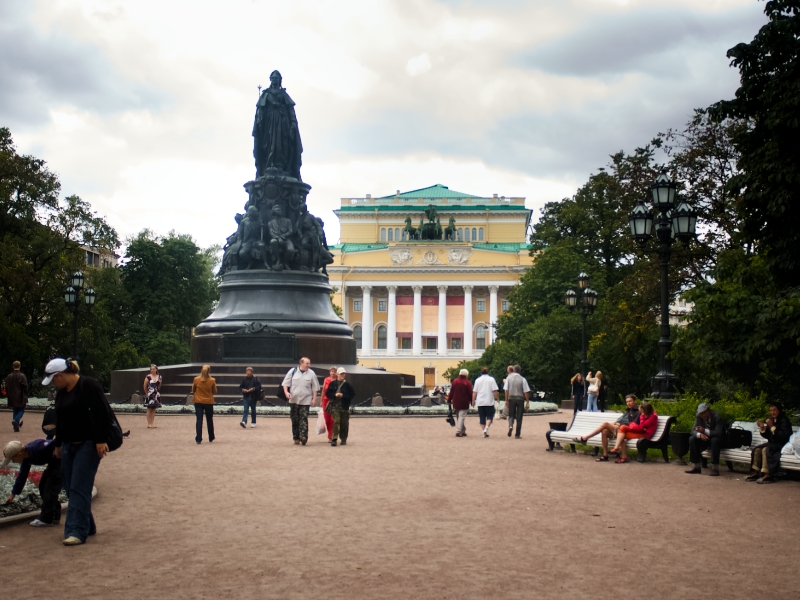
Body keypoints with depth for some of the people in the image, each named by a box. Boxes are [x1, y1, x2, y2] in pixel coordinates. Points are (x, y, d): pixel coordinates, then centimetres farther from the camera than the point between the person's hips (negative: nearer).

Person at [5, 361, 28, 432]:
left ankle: (16, 427, 9)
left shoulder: (9, 376, 2)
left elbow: (6, 388, 7)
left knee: (15, 411, 13)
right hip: (21, 398, -4)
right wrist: (25, 396, 1)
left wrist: (10, 395, 15)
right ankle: (16, 420, -21)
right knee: (21, 410, 6)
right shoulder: (22, 376, -12)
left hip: (12, 398, 4)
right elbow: (25, 387, -11)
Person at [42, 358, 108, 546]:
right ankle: (87, 526, 20)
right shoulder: (61, 393, 12)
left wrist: (101, 440, -22)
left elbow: (102, 414, -18)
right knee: (71, 488, 9)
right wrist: (58, 445, 27)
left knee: (79, 488, -12)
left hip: (88, 445, -8)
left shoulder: (89, 386, -14)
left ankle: (77, 531, -12)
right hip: (69, 445, 8)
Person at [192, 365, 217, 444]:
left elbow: (193, 390, 6)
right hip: (209, 402, 0)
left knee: (199, 420, 2)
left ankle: (198, 439, -7)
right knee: (209, 420, 14)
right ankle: (211, 438, 26)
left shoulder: (196, 379, -7)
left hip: (198, 402, 0)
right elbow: (214, 392, 0)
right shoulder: (212, 380, -9)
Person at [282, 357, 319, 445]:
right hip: (293, 400, 1)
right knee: (295, 419, 7)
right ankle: (296, 437, 15)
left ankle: (303, 436, -18)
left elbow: (315, 388, 4)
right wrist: (286, 392, -12)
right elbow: (285, 383, 4)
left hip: (305, 401, -1)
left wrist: (314, 399, -1)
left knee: (304, 418, -11)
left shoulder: (311, 374, 1)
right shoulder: (292, 371, 1)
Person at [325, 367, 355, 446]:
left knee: (344, 423, 7)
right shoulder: (332, 383, 4)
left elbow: (352, 394, 2)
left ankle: (343, 439, 18)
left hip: (345, 407, 1)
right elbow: (328, 394, 5)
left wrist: (343, 395, -10)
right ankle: (334, 439, -14)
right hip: (335, 406, -1)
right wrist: (335, 395, -13)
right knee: (336, 422, -12)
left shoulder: (347, 384, 3)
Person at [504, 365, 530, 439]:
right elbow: (526, 391, -7)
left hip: (511, 398, 1)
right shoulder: (522, 379, -6)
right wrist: (527, 402, -1)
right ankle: (518, 434, 8)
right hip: (520, 399, -1)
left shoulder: (509, 378, -1)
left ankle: (510, 426, -16)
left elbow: (506, 390, -2)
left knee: (511, 415, 14)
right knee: (519, 417, 6)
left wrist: (506, 400, 5)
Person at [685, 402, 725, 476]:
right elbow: (693, 430, -11)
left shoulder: (717, 417, -22)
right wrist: (699, 434, -34)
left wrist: (704, 431, -38)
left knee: (715, 440, -38)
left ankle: (715, 468, -35)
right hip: (705, 439, 5)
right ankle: (697, 466, -15)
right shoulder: (699, 417, -7)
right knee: (692, 439, -19)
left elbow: (719, 433, -30)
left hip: (718, 440, -5)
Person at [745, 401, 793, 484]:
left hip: (782, 445, -8)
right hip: (773, 443, 8)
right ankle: (755, 473, -10)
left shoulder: (784, 420, -13)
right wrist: (762, 428, -5)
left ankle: (767, 475, -32)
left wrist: (772, 427, -26)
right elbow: (767, 436, 14)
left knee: (766, 449, -29)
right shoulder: (771, 419, 10)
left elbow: (784, 435, -25)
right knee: (757, 449, -9)